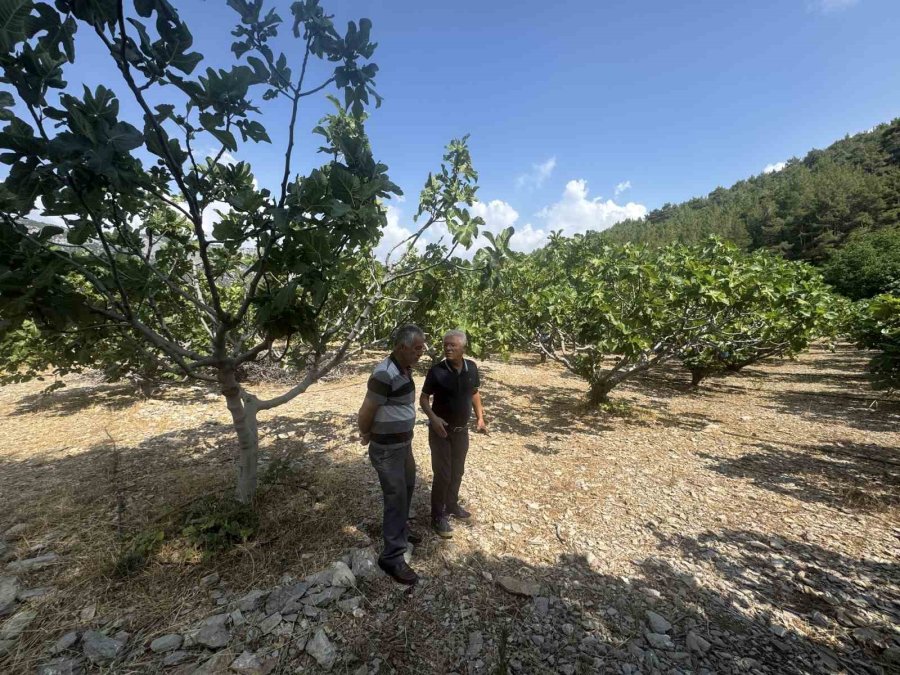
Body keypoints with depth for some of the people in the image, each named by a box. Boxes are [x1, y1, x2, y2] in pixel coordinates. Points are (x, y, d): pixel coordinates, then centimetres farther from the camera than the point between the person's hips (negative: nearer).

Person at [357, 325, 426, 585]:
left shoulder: (405, 369, 1)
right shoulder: (385, 374, -28)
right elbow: (365, 413, -20)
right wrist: (366, 435, -2)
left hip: (404, 443, 9)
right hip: (387, 449, -9)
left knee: (407, 487, 24)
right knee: (396, 498, 2)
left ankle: (400, 530, 47)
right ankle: (392, 557, 19)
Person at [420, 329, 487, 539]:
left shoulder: (471, 368, -5)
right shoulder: (437, 370, -17)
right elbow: (424, 398, -10)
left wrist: (480, 417, 4)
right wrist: (433, 418, -26)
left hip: (462, 430, 5)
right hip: (441, 430, -4)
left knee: (457, 472, 20)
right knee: (442, 474, 3)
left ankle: (452, 505, 41)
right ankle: (438, 516, 22)